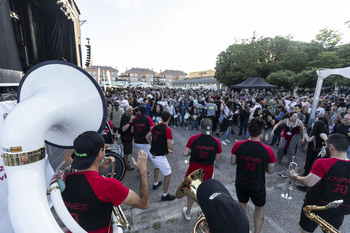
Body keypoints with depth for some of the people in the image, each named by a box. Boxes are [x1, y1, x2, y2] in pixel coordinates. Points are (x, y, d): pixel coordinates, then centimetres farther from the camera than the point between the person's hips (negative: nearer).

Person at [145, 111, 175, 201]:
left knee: (157, 167, 34)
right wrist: (172, 143, -2)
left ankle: (155, 184, 55)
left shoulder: (155, 127, 0)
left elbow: (147, 137, 11)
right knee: (168, 174, 10)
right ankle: (165, 195, 22)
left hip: (152, 154, 8)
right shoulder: (167, 130, -21)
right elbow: (170, 146, -23)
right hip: (159, 156, -8)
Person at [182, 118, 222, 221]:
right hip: (207, 171, 1)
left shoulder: (193, 139, -16)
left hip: (194, 170, -1)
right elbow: (217, 158, -2)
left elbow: (184, 154, -11)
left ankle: (188, 213, 44)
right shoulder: (216, 142, -11)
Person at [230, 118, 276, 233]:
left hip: (240, 183, 2)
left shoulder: (238, 145, -20)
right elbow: (271, 171, -9)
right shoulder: (268, 150, -23)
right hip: (257, 186, -2)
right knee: (259, 207, 28)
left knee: (242, 204, 28)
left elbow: (233, 162, -7)